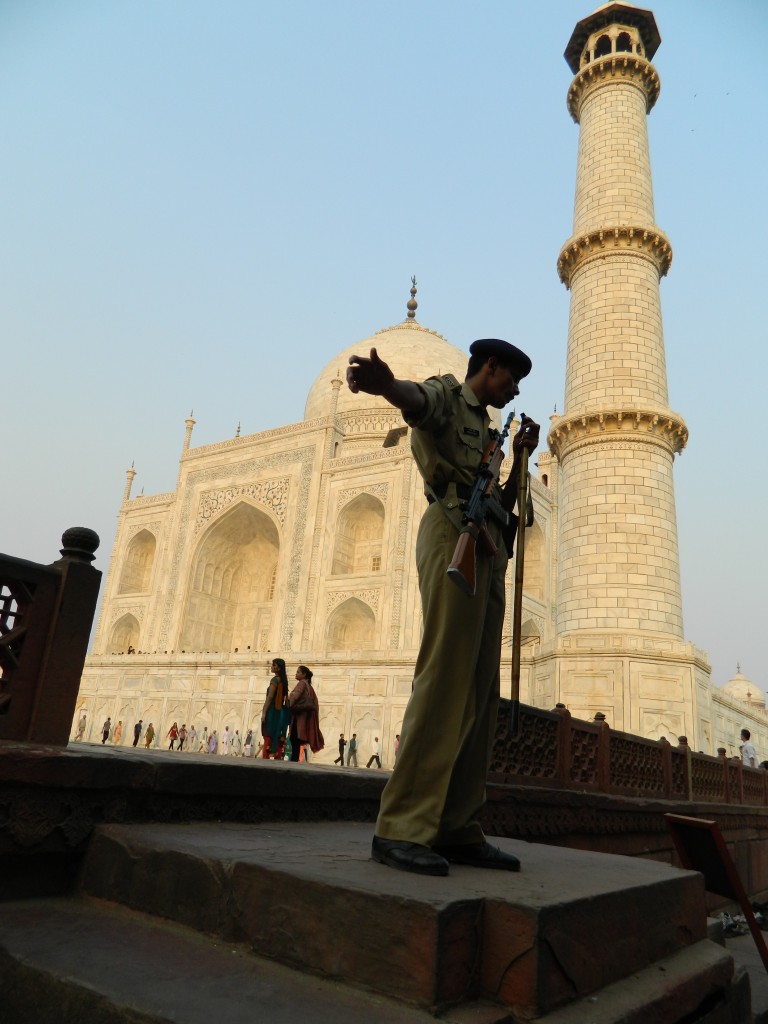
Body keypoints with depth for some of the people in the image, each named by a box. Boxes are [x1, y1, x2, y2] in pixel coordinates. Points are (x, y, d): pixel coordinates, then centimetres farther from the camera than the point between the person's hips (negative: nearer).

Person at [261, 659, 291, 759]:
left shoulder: (275, 679, -11)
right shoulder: (284, 680, 14)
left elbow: (270, 697, -17)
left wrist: (264, 712, -18)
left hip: (272, 710, -8)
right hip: (280, 711, 8)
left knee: (268, 738, -8)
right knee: (278, 738, 6)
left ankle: (265, 760, -12)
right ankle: (278, 760, 5)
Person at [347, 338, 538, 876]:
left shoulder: (483, 429, 32)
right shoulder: (446, 394, 8)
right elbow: (412, 397, -18)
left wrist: (521, 454, 22)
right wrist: (383, 381, -41)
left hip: (489, 552, 9)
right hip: (456, 536, -9)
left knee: (480, 696, 1)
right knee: (443, 683, -17)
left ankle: (458, 830, 4)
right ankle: (403, 828, -15)